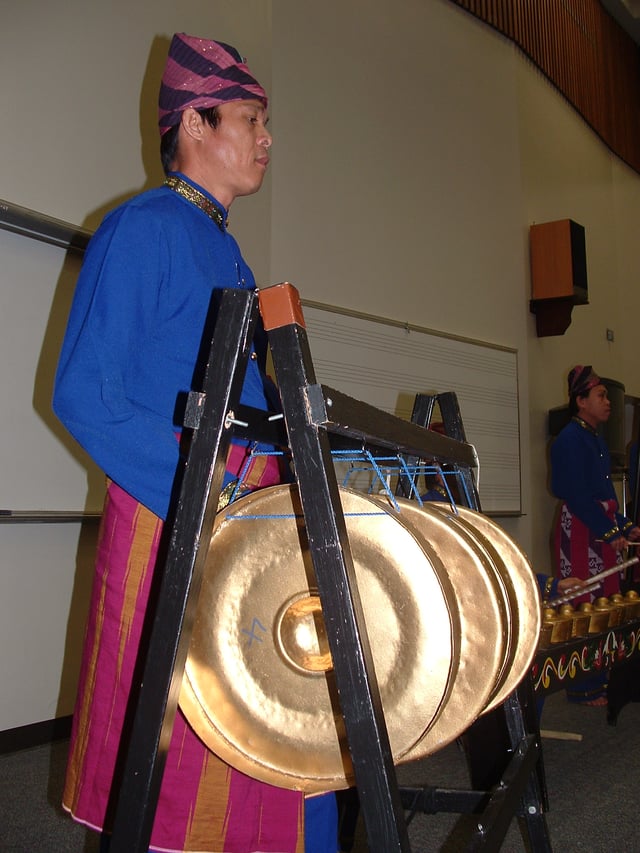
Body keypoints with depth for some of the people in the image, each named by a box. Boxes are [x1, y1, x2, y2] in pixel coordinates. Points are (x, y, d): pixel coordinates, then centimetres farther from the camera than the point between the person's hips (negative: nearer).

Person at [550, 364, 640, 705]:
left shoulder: (596, 439, 17)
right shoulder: (570, 438, -11)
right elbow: (576, 495, -18)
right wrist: (610, 533, -17)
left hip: (605, 530, 9)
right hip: (580, 531, -9)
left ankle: (600, 681, 21)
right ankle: (583, 689, 3)